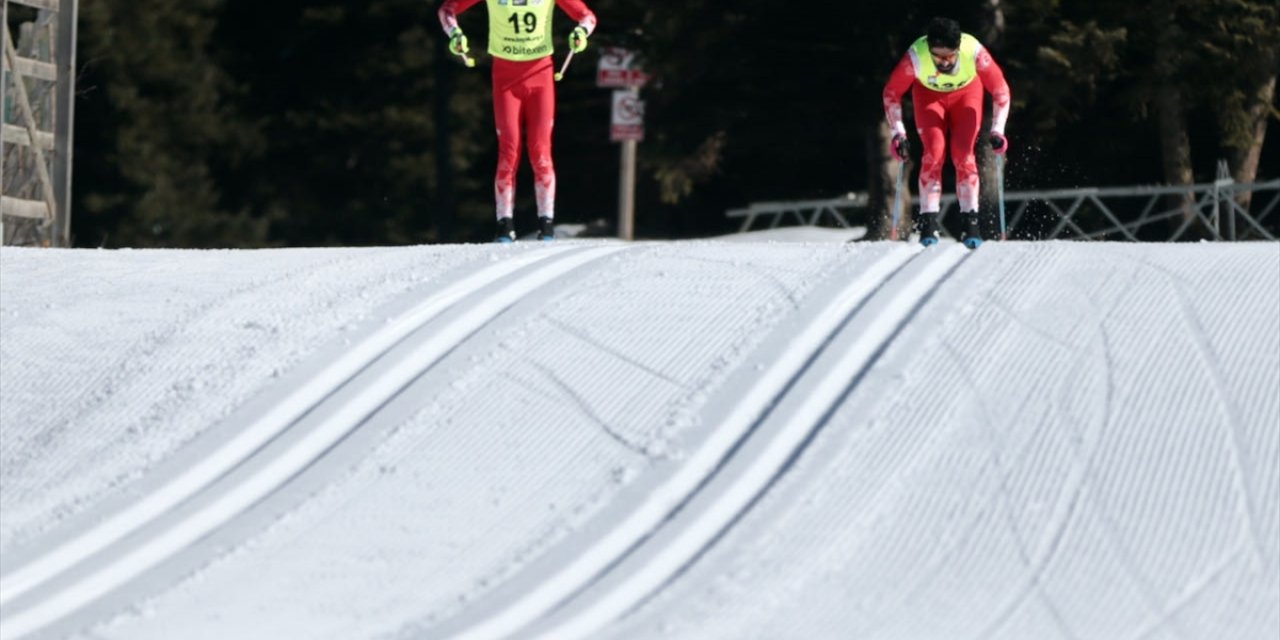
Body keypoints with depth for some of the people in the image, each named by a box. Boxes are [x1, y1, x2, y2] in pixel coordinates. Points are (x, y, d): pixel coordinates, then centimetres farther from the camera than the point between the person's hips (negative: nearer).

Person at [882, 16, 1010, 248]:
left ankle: (970, 221, -9)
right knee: (934, 150, -15)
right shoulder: (916, 56, -37)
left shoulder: (974, 52, -37)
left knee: (963, 152, -13)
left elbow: (1000, 90, -23)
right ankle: (928, 221, -11)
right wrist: (898, 133, -25)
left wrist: (997, 131, -29)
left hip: (966, 92, 0)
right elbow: (891, 92, -21)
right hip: (928, 93, 0)